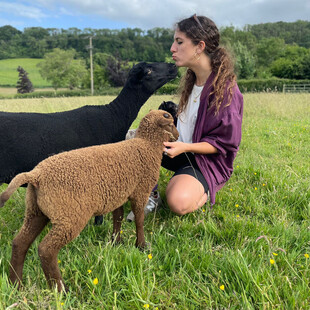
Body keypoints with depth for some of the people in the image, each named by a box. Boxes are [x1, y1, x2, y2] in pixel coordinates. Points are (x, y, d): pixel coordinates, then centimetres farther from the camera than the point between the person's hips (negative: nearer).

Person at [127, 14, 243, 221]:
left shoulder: (225, 89, -22)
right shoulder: (192, 79, 3)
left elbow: (223, 144, -19)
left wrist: (185, 147, -30)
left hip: (207, 160, -8)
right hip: (182, 147, 8)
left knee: (178, 203, -32)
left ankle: (205, 190, 2)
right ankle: (149, 196, 0)